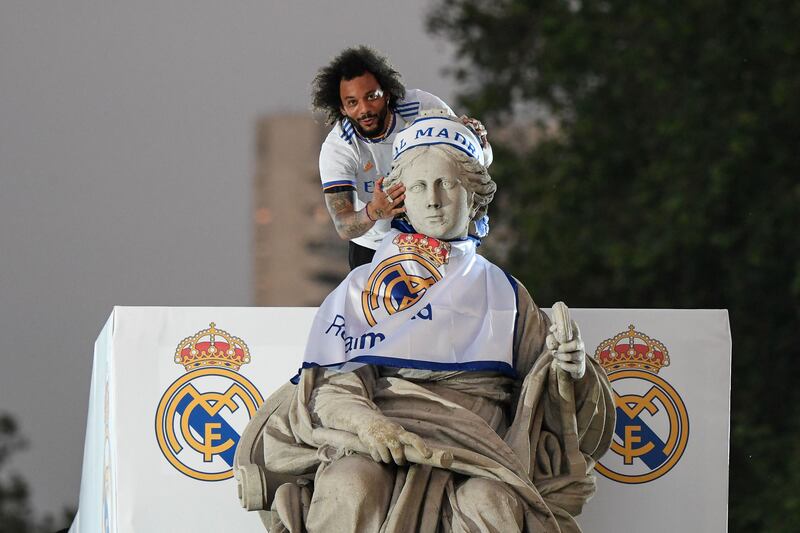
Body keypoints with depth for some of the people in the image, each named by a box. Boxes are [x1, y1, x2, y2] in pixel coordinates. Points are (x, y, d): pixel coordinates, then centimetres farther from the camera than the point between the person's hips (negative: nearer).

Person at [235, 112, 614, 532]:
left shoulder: (501, 290, 26)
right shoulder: (362, 285, 22)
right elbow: (330, 376, 7)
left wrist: (567, 368, -4)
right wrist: (363, 420, -17)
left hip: (474, 433, 1)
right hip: (379, 423, 0)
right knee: (350, 491, -38)